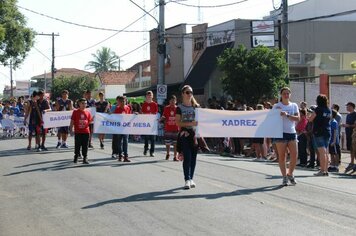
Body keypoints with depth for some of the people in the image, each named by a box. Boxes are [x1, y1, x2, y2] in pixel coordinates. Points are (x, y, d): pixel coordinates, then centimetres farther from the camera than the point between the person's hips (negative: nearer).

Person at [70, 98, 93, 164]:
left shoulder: (87, 112, 6)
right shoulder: (75, 112, 0)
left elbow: (90, 121, 10)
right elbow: (72, 121, 1)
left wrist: (93, 119, -9)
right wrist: (71, 129, -3)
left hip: (86, 132, 2)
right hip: (78, 132, -2)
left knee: (85, 146, 4)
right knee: (77, 145, 6)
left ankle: (85, 158, 9)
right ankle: (76, 157, 21)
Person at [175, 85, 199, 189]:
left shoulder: (196, 107, 10)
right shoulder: (180, 108, 0)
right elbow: (178, 122, -8)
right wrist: (190, 123, -21)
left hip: (194, 134, 3)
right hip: (184, 134, -3)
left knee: (193, 157, 5)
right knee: (187, 157, -9)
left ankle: (191, 178, 16)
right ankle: (187, 180, -7)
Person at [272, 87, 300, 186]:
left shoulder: (294, 105, 10)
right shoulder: (276, 106, 4)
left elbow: (298, 119, -2)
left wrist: (287, 115, -15)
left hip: (292, 133, 2)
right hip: (280, 133, -2)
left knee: (294, 155, -3)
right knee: (282, 156, 0)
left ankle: (290, 174, 18)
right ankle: (284, 177, 9)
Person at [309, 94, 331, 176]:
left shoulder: (318, 109, -10)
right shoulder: (329, 110, 9)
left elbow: (310, 119, -6)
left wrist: (312, 113, 14)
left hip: (318, 132, -6)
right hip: (327, 132, 7)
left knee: (321, 152, -9)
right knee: (325, 152, 11)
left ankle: (322, 170, -11)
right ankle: (326, 170, 13)